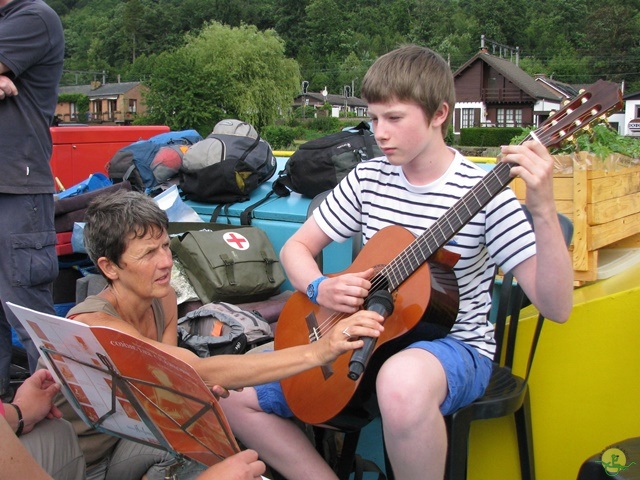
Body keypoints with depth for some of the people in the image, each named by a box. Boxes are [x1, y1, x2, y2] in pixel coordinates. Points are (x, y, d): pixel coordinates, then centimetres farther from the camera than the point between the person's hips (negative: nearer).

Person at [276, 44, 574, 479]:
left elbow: (556, 307, -19)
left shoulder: (482, 195, -13)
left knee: (403, 382, -42)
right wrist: (321, 288, -12)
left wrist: (544, 210, -34)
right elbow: (296, 247, 10)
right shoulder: (369, 178, 3)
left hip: (454, 345, -5)